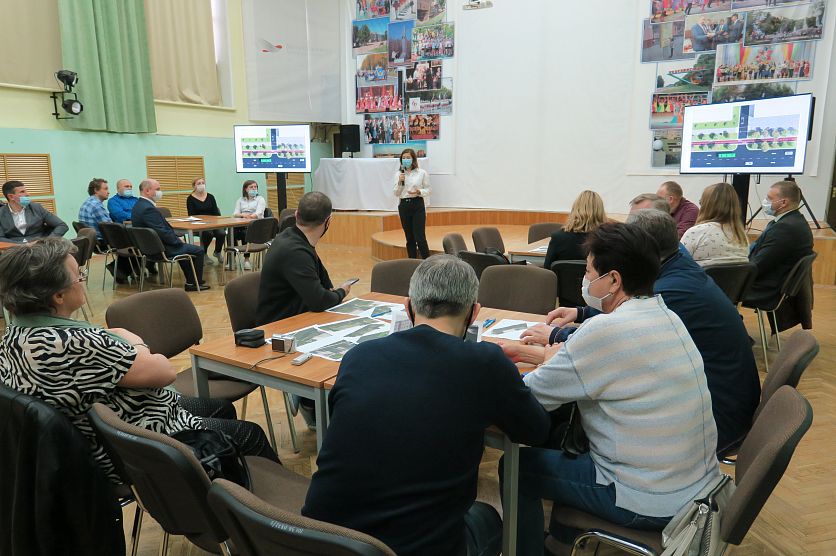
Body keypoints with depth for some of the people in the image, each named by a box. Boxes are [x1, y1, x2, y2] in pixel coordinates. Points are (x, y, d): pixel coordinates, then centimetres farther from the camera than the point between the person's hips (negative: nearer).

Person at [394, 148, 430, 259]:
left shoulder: (422, 173, -1)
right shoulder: (398, 174, 7)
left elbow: (428, 190, 3)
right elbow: (396, 194, 5)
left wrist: (419, 192, -17)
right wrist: (400, 182, -11)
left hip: (418, 205, -3)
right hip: (404, 206, 3)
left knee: (420, 237, -9)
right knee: (409, 238, 8)